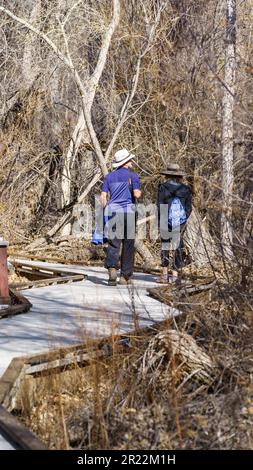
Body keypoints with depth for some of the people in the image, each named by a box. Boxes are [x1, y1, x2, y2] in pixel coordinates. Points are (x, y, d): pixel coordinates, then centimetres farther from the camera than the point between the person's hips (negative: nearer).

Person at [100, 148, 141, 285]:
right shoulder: (132, 176, -1)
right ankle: (124, 276, 7)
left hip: (113, 211, 2)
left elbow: (103, 196, 5)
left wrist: (107, 210, 16)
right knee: (128, 245, 5)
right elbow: (137, 194, -12)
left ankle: (112, 268, -27)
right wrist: (140, 192, 11)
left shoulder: (109, 176, 10)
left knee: (113, 243, -1)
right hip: (128, 211, -2)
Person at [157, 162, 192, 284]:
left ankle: (164, 274, 4)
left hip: (166, 222, -2)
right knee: (178, 247, 8)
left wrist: (160, 221, 3)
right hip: (180, 223, 2)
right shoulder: (185, 189, 4)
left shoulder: (163, 187, -5)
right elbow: (189, 208, 6)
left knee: (165, 246, 9)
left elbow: (160, 206, -5)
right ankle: (175, 275, 8)